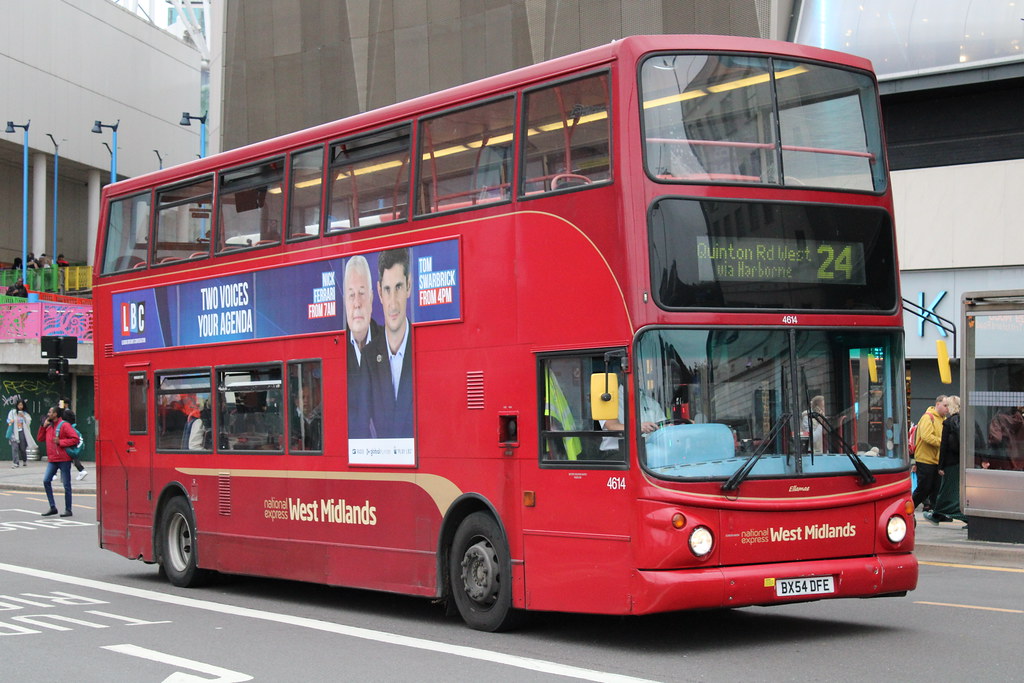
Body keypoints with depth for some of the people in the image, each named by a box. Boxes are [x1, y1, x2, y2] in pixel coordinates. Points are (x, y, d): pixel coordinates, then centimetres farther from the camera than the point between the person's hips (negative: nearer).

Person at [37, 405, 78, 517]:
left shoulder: (64, 425, -9)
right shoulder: (49, 426, 13)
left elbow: (75, 439, -14)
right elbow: (40, 438, 16)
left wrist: (60, 442, -18)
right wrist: (43, 426, 4)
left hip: (63, 459, -7)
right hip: (52, 460, 7)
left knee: (66, 485, 0)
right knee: (46, 481, -5)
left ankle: (68, 509, 7)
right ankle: (53, 507, 2)